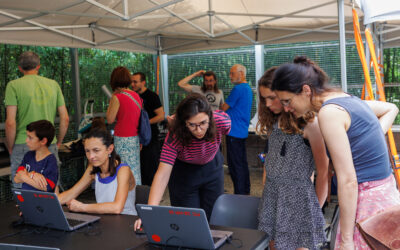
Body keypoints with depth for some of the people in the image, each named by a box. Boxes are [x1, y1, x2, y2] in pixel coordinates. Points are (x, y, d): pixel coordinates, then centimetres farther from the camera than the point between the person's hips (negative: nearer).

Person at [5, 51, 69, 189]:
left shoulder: (13, 86, -3)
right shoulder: (53, 84, 6)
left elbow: (10, 123, -10)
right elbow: (65, 119, 5)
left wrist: (10, 149, 3)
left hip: (23, 146, -3)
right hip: (49, 146, 3)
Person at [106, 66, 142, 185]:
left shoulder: (117, 97, -13)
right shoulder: (136, 95, 7)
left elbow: (110, 120, -7)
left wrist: (111, 101, 0)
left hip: (123, 139, -7)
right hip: (135, 138, 7)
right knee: (135, 171, 14)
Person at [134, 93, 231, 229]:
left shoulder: (221, 121, -31)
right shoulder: (174, 136, -35)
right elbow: (162, 174, -39)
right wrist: (150, 211, -48)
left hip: (212, 168, 2)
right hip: (183, 171, -2)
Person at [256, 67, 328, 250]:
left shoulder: (309, 123, -13)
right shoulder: (274, 121, 9)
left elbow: (323, 171, -10)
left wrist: (316, 208, -3)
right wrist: (266, 185, 10)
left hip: (298, 196, -6)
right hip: (271, 194, 7)